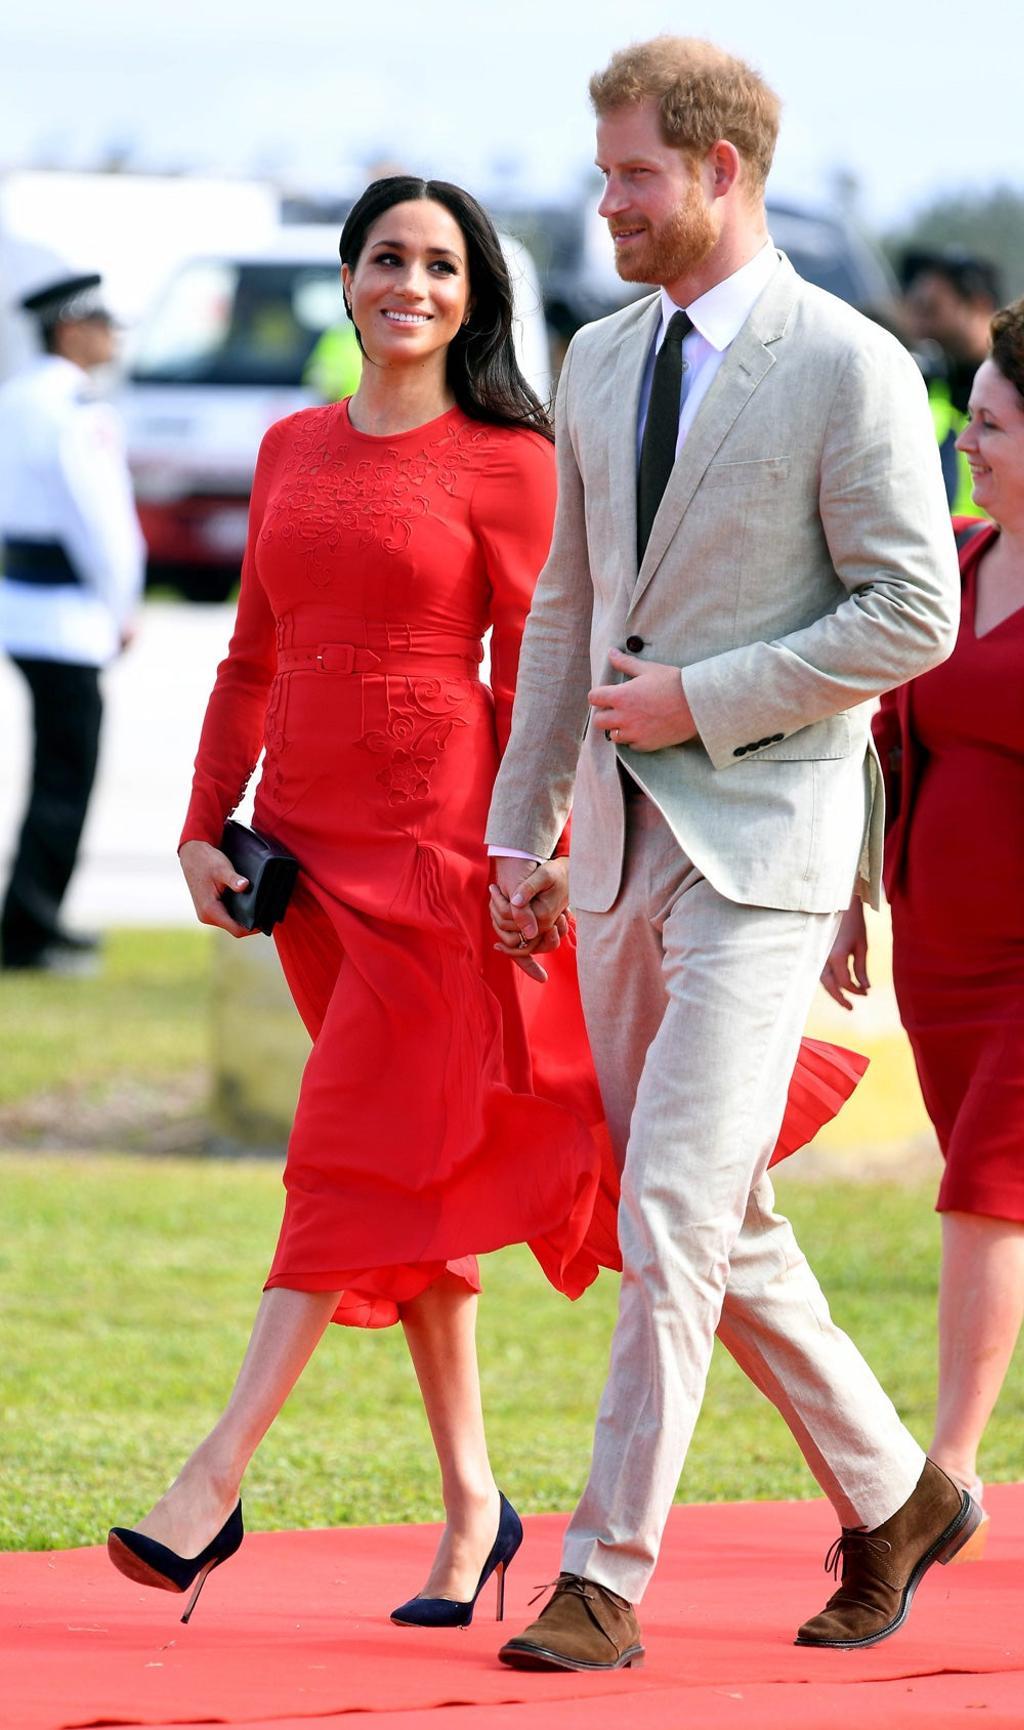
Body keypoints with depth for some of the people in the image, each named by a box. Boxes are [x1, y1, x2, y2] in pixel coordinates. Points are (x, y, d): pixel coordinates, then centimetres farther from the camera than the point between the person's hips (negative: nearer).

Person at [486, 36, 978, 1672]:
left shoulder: (849, 367, -9)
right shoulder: (600, 361, 13)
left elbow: (913, 614, -12)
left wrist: (700, 702, -14)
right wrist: (521, 826, 17)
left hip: (764, 827, -7)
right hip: (624, 840, 7)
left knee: (674, 1210, -13)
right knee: (715, 1221, 11)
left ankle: (607, 1574, -11)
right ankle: (891, 1495, 27)